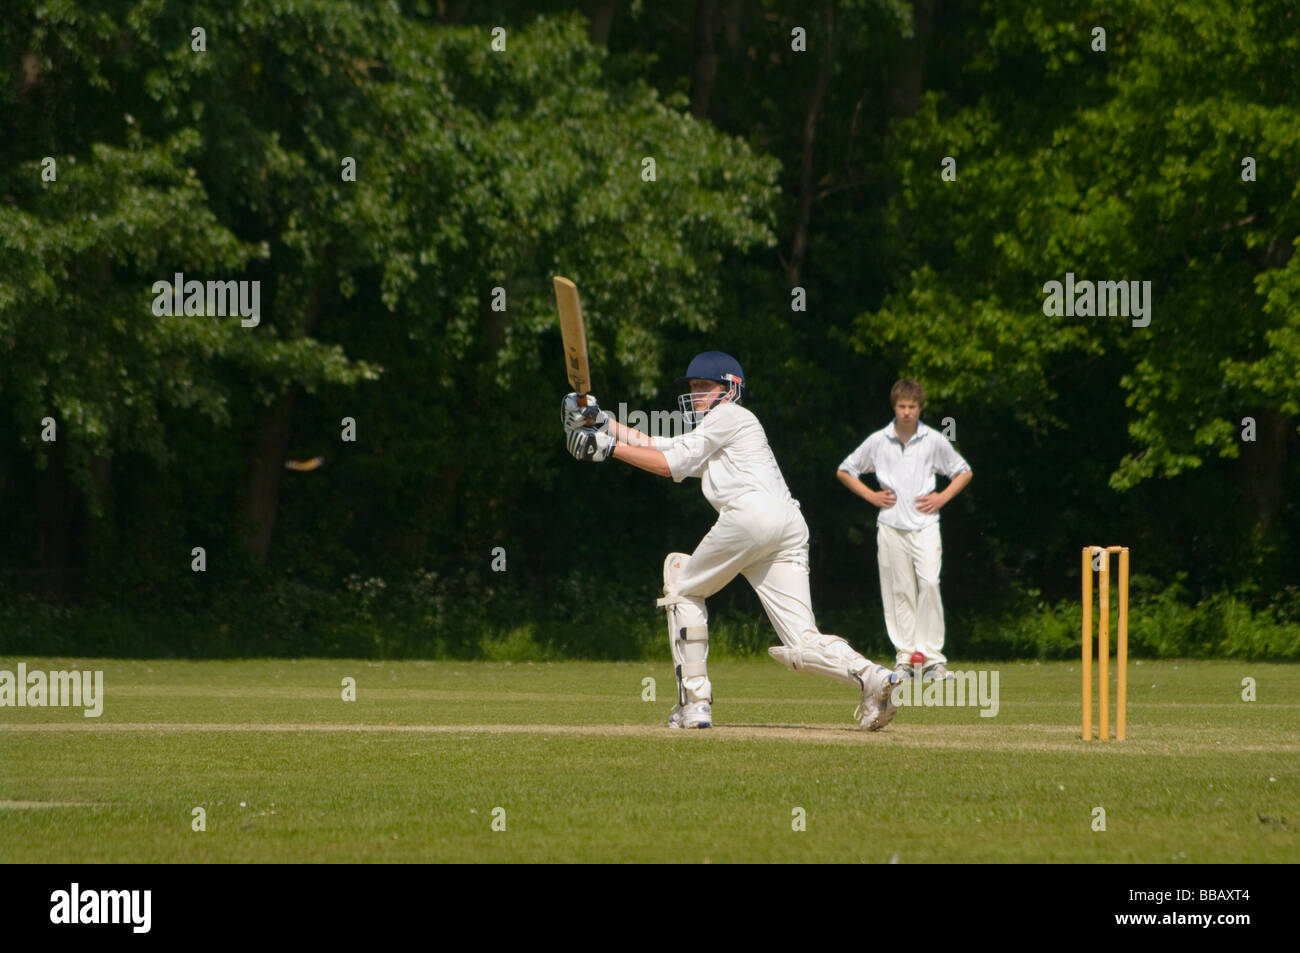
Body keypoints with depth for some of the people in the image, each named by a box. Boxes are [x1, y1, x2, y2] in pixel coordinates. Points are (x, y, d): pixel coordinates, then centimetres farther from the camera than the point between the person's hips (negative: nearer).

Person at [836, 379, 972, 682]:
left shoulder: (934, 441, 4)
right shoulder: (878, 441, 4)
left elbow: (964, 472, 16)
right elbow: (844, 471, 16)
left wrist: (942, 498, 3)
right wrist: (871, 495, 5)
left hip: (924, 523, -1)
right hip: (890, 525, 1)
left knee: (929, 583, -15)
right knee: (899, 591, 0)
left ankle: (932, 656, -13)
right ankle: (904, 656, 4)